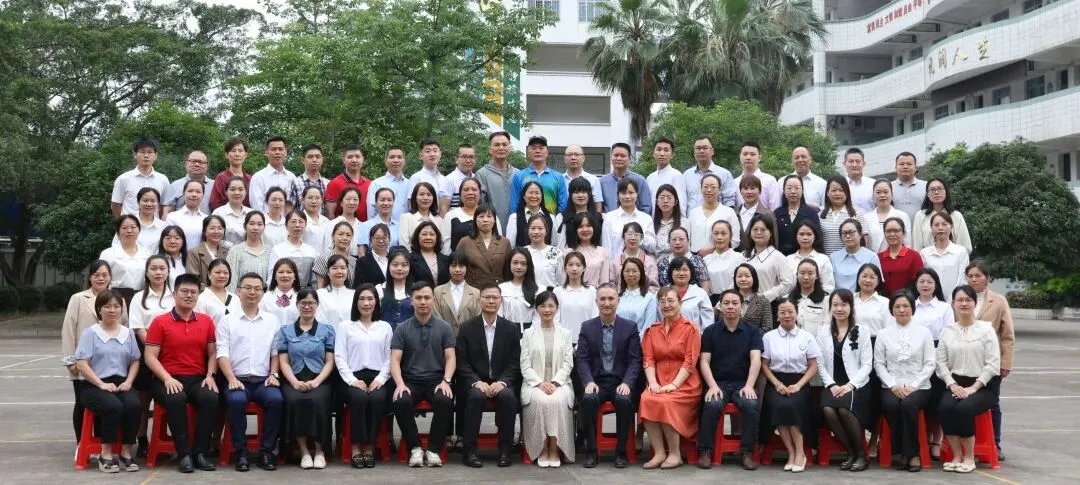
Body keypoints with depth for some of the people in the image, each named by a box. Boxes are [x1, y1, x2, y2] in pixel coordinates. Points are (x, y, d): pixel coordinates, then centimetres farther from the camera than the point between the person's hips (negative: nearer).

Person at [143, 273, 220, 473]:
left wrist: (210, 375, -4)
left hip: (198, 379, 3)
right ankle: (184, 454, -25)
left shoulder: (206, 321, 12)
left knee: (211, 398, -30)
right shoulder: (160, 322, 3)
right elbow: (150, 357, -2)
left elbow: (213, 353, 14)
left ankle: (199, 452, -18)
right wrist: (167, 378, -16)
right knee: (176, 399, -36)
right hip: (169, 380, -2)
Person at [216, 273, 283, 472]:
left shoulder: (272, 320, 15)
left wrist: (273, 374, -3)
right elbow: (222, 353, 0)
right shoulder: (227, 321, 8)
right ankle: (241, 453, -19)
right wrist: (232, 379, -13)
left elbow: (276, 351, 13)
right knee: (236, 400, -34)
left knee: (276, 399, -30)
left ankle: (266, 452, -17)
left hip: (264, 379, 1)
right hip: (237, 379, -1)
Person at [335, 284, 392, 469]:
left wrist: (380, 378, -7)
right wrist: (352, 380, -10)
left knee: (377, 398, -33)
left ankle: (369, 447, -21)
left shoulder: (385, 327, 18)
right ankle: (356, 447, -23)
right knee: (359, 398, -34)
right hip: (353, 377, -1)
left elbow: (390, 357, 10)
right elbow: (339, 357, 4)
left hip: (377, 377, 1)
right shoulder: (345, 326, 14)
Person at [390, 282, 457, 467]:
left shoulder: (444, 328, 7)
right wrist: (400, 384, -19)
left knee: (445, 401, -32)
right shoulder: (402, 329, 6)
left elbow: (450, 358, 2)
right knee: (401, 402, -32)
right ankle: (415, 448, -13)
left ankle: (433, 449, -16)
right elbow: (395, 360, -1)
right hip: (410, 380, 0)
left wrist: (446, 381, -17)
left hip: (436, 380, 0)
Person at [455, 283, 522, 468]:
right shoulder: (467, 327, 3)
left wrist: (502, 382, -15)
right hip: (474, 382, -1)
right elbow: (462, 362, -1)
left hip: (501, 382, 1)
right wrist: (476, 382, -17)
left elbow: (514, 363, 3)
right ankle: (469, 451, -25)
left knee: (508, 396, -32)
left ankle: (505, 450, -20)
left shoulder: (511, 328, 6)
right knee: (476, 396, -34)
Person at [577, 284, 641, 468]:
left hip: (621, 382, -1)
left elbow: (634, 360, 0)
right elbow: (582, 359, 2)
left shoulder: (630, 327, 5)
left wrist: (626, 383, -16)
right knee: (588, 399, -32)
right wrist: (589, 382, -16)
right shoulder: (587, 327, 8)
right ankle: (591, 451, -19)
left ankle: (621, 451, -18)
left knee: (624, 400, -33)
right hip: (596, 381, 1)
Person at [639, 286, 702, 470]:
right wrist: (653, 382, -12)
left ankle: (675, 454, -16)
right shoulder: (652, 330, 16)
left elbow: (690, 361, -6)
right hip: (659, 382, 4)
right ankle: (659, 453, -23)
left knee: (665, 402, -32)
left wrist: (674, 384, -17)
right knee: (646, 399, -28)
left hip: (684, 383, -3)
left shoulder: (690, 328, 3)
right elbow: (648, 359, 6)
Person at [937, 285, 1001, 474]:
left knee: (964, 408, -32)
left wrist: (973, 388, -14)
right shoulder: (947, 330, 9)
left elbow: (993, 364, -6)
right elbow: (941, 363, 4)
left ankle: (969, 457, -14)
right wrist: (953, 385, -11)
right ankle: (956, 455, -13)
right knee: (945, 408, -28)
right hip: (956, 383, 3)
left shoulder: (986, 329, 0)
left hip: (983, 385, -3)